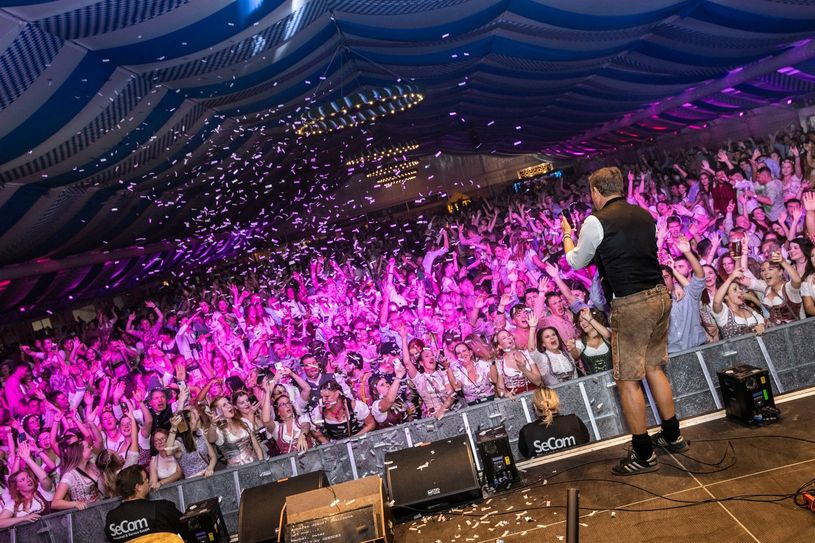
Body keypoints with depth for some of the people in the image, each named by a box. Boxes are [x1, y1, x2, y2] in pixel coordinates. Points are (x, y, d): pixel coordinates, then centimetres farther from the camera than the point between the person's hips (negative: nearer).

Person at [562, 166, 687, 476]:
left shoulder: (596, 222, -9)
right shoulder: (644, 215, 10)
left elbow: (576, 262, 6)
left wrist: (567, 235, 23)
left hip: (630, 305, -8)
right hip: (660, 296, 8)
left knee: (627, 379, 3)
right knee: (654, 367, 22)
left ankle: (644, 455, 12)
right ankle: (672, 435, 34)